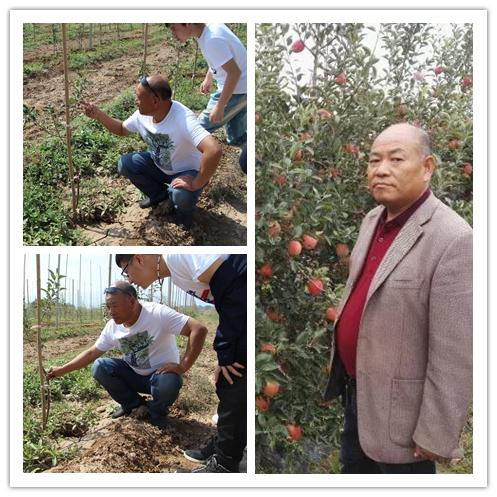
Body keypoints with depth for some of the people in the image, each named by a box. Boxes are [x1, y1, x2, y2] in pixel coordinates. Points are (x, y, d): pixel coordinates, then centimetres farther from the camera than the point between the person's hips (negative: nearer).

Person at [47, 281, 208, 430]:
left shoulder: (158, 314, -26)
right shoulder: (112, 326, -7)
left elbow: (199, 329, -34)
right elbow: (92, 353, 6)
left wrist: (182, 366, -35)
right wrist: (62, 370, -2)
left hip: (162, 373, -5)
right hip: (134, 375, 5)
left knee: (169, 382, -38)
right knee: (99, 367, -14)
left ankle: (157, 412, -1)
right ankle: (133, 404, 7)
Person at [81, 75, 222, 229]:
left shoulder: (183, 119, -37)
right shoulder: (142, 114, -12)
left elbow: (214, 150, -50)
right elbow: (121, 129, 10)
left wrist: (196, 184, -39)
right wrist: (98, 115, -9)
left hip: (188, 171, -6)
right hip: (159, 166, 7)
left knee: (181, 196, -36)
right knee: (125, 164, -10)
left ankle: (184, 207, 3)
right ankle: (159, 194, 13)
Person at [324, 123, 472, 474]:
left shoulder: (452, 239, -24)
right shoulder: (373, 220, 2)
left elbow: (454, 354, -23)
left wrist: (437, 436, -18)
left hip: (398, 403, -7)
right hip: (355, 387, 7)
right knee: (354, 468, 25)